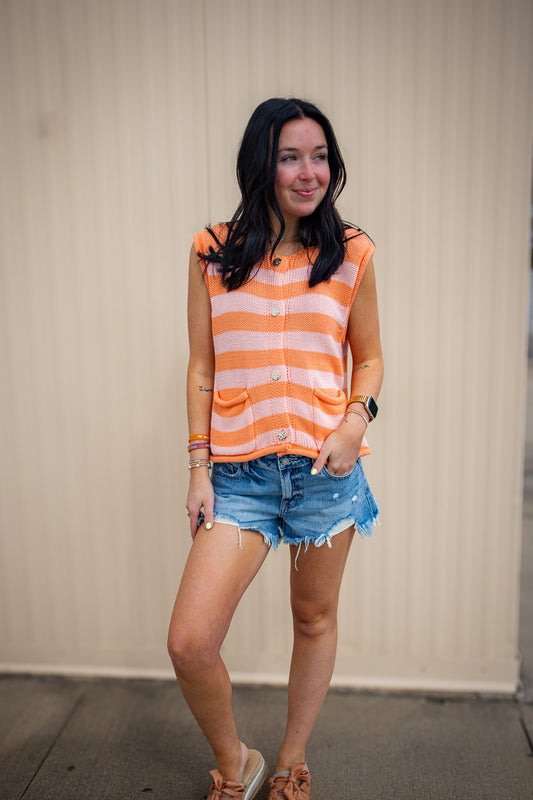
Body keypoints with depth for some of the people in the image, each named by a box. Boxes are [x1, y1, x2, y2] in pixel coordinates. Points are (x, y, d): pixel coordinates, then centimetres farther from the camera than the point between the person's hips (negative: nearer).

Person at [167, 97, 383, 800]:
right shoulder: (212, 252, 4)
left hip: (326, 467, 1)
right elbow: (202, 368, 5)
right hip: (239, 472, 0)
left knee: (315, 619, 14)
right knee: (189, 643, -9)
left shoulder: (352, 254, 4)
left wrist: (356, 420, -10)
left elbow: (369, 358, 10)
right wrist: (199, 467, 1)